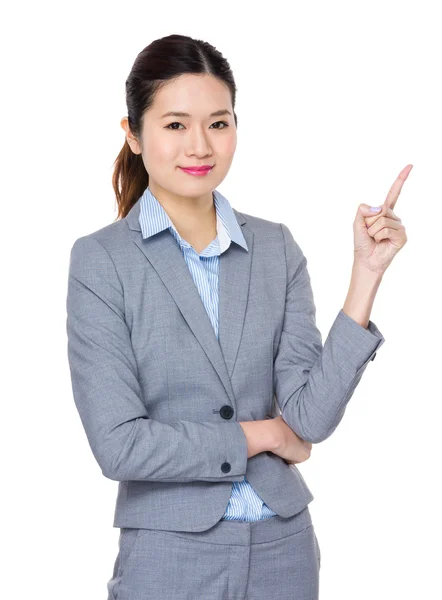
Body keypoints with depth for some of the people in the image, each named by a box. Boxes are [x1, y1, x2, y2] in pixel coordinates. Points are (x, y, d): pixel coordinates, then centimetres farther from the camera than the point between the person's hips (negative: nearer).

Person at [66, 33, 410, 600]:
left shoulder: (276, 247, 1)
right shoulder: (101, 260, -10)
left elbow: (311, 417, -7)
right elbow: (118, 443, -16)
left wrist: (366, 272, -12)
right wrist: (261, 434, -8)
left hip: (283, 550, 4)